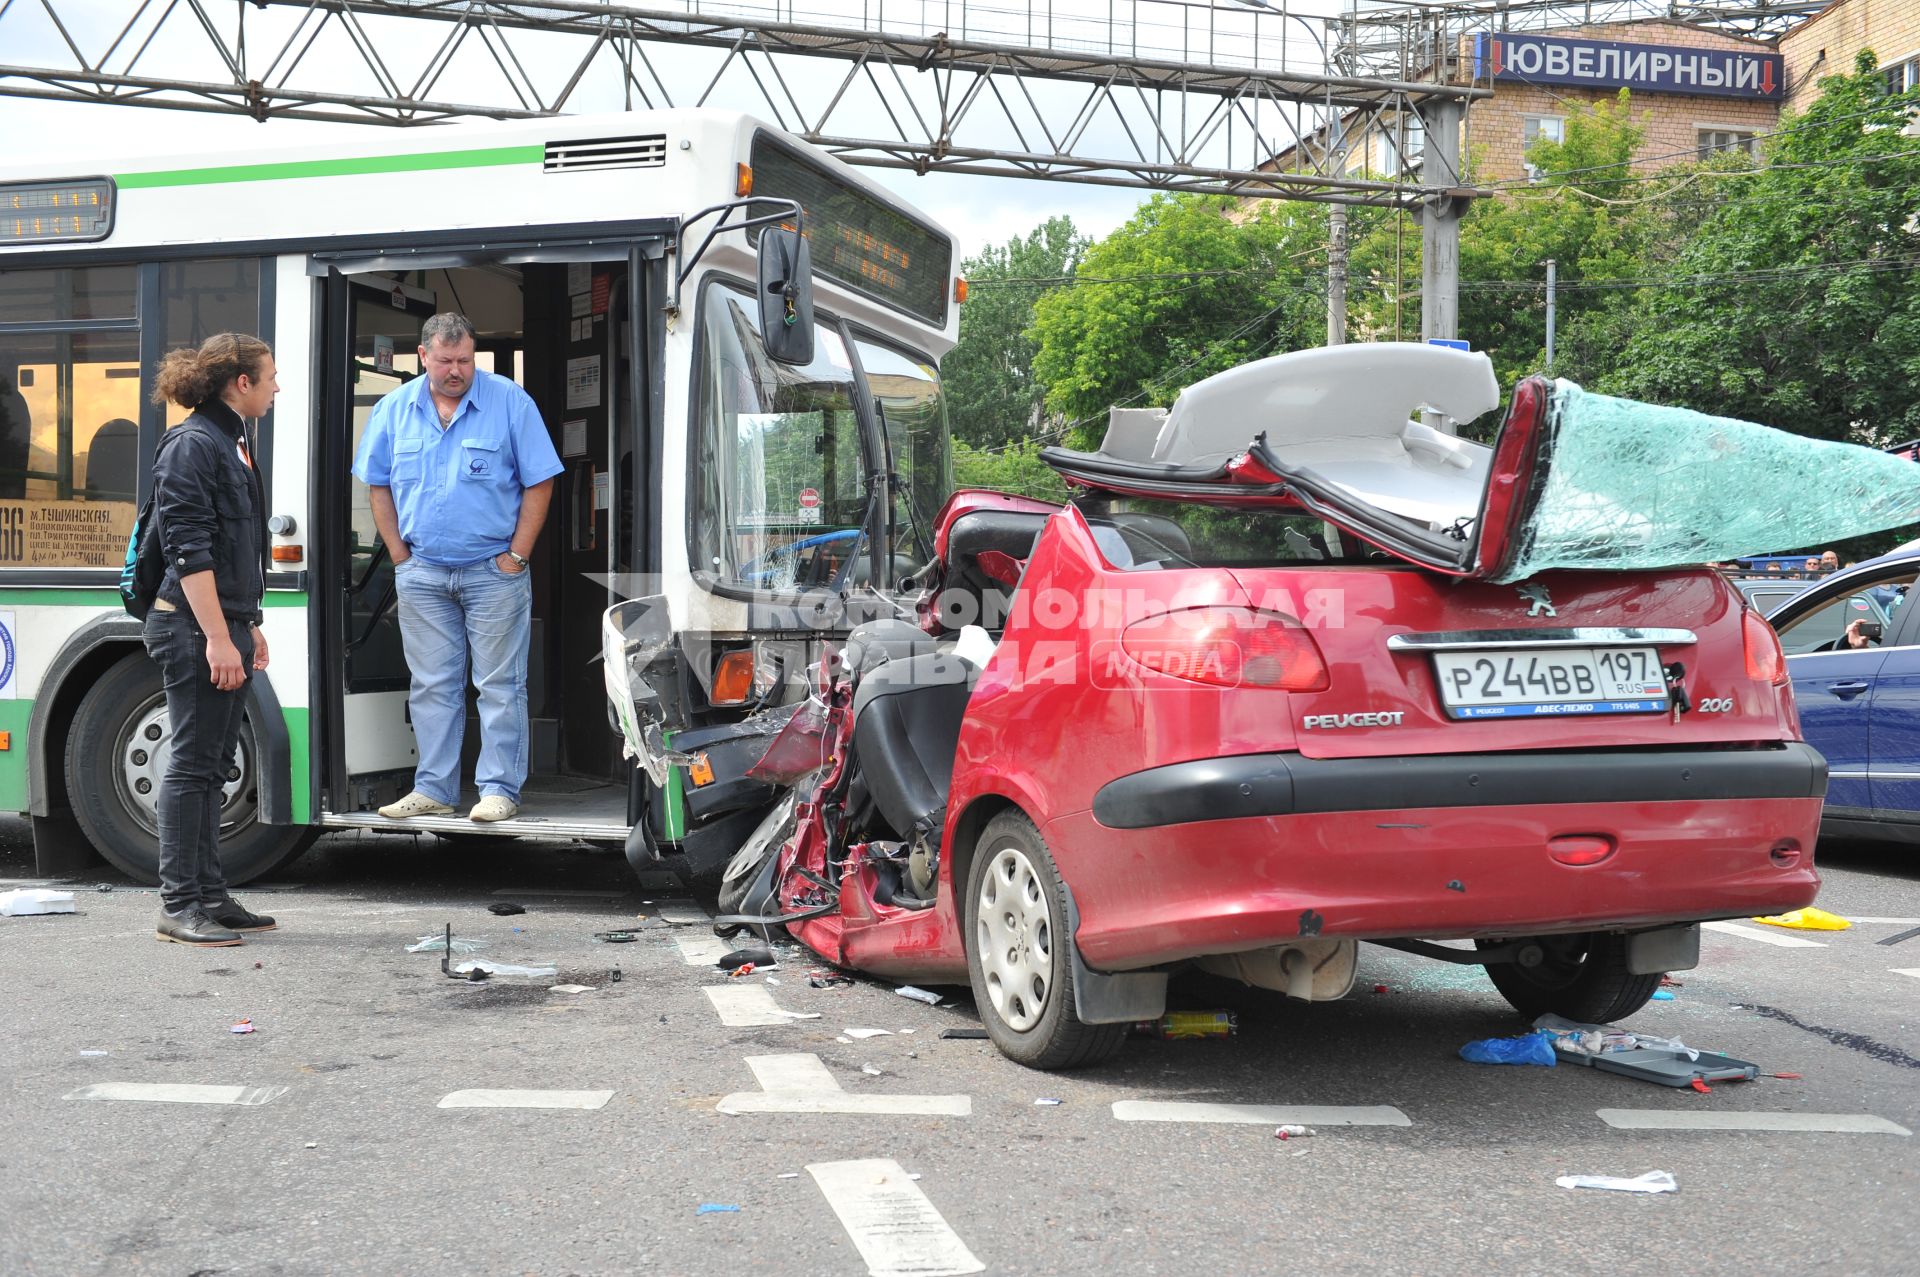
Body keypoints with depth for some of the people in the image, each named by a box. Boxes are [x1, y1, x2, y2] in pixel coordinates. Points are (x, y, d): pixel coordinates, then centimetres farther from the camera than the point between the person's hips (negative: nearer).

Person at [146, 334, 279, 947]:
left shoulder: (232, 444, 17)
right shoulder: (191, 445, -13)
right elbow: (189, 551, -19)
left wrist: (248, 627, 23)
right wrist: (217, 638, -22)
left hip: (225, 626, 10)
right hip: (194, 627, -10)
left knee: (212, 766, 12)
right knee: (192, 764, -6)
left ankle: (210, 896, 18)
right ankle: (180, 907, -1)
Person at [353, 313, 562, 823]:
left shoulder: (510, 403, -6)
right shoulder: (395, 409, 4)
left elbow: (539, 484, -5)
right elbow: (378, 486, 12)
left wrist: (515, 556, -8)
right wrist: (400, 556, 4)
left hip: (493, 571, -3)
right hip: (422, 573, 3)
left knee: (500, 685, -1)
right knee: (431, 685, 9)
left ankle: (499, 790, 5)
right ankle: (433, 789, 16)